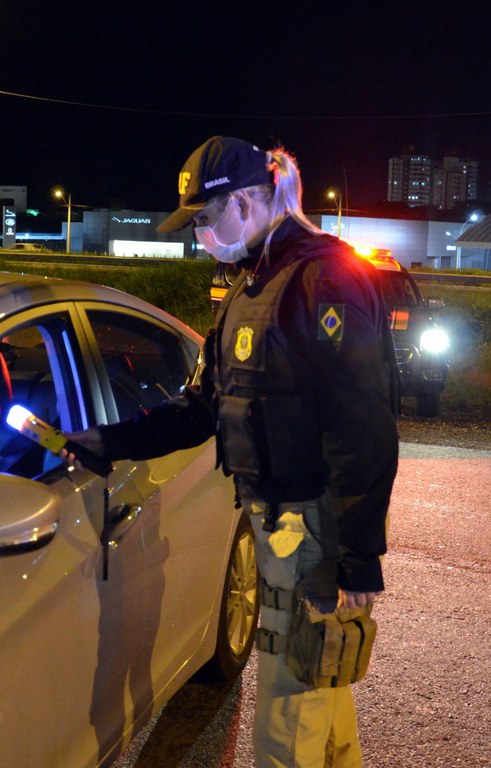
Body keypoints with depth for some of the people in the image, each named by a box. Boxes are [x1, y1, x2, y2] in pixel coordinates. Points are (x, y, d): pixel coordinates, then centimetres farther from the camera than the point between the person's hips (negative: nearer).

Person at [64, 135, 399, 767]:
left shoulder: (325, 277, -17)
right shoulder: (249, 290, 15)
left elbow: (364, 434, -22)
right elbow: (207, 405, 19)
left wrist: (359, 561, -22)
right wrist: (111, 440, 13)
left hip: (316, 525, -9)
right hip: (274, 517, 10)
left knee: (288, 700, -1)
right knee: (315, 681, 22)